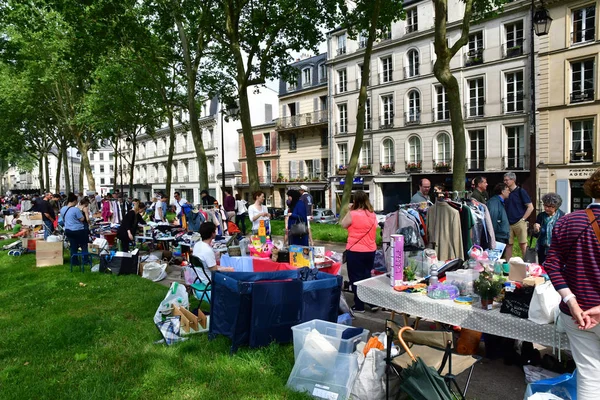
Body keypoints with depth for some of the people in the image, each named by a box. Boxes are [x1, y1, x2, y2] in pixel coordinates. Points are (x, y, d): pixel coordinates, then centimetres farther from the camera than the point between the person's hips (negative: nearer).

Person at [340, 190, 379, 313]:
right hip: (370, 251, 6)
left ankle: (359, 306, 13)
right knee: (367, 276, 20)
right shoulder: (372, 215, 1)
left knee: (356, 278, 6)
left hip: (355, 251, -6)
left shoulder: (352, 214, -15)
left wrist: (349, 211, 4)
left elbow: (343, 225, -1)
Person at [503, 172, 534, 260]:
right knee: (508, 245, 6)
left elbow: (530, 207, -6)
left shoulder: (521, 191, -3)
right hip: (508, 224, 5)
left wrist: (523, 219, -10)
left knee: (523, 245, -1)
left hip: (519, 223, -5)